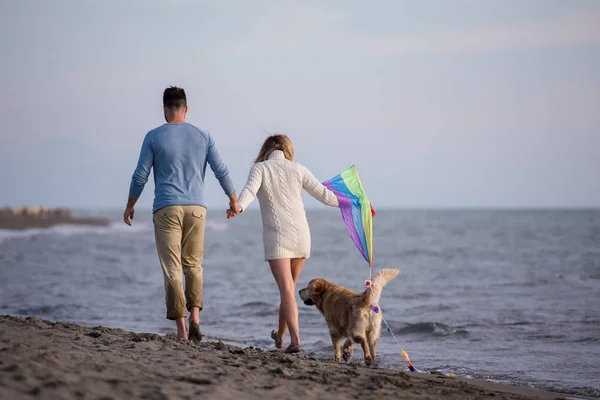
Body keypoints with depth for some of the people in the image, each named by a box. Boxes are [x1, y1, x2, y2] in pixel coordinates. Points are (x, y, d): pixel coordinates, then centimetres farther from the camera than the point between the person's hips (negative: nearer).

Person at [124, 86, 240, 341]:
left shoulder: (154, 137, -2)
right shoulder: (203, 136, 5)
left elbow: (140, 176, -2)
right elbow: (221, 172, 5)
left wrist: (130, 205, 12)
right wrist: (233, 200, 20)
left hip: (166, 209, -2)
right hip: (196, 208, 3)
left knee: (172, 269, -2)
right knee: (193, 266, 15)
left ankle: (181, 329, -8)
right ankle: (195, 317, -4)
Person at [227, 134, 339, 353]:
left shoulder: (260, 168, 1)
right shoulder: (297, 169, 7)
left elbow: (250, 189, -20)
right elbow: (323, 194, 10)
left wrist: (239, 207, -37)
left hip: (276, 237, -3)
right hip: (301, 236, 3)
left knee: (286, 290, -9)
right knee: (289, 287, 18)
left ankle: (295, 339, -21)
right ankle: (280, 336, 32)